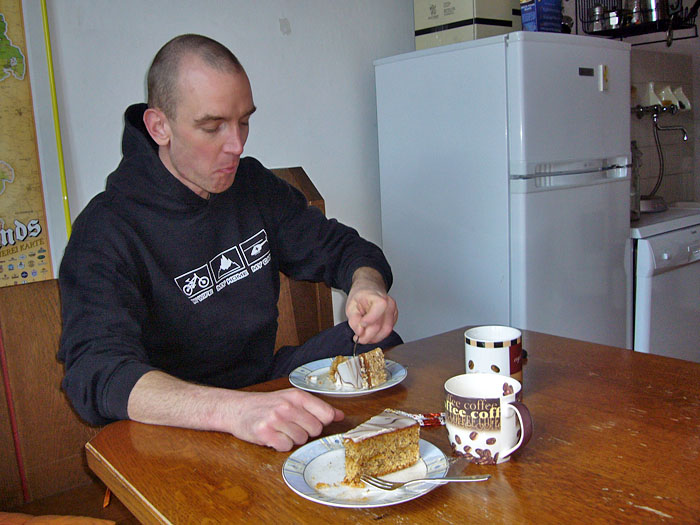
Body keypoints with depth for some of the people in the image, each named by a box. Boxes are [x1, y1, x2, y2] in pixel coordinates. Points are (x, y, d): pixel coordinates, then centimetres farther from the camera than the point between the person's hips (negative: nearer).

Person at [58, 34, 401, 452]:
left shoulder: (253, 184, 2)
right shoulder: (106, 229, -19)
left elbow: (341, 248, 9)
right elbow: (96, 372, -33)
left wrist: (367, 285, -18)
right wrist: (234, 410, -51)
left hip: (266, 381, 7)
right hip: (182, 428, -7)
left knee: (378, 343, -7)